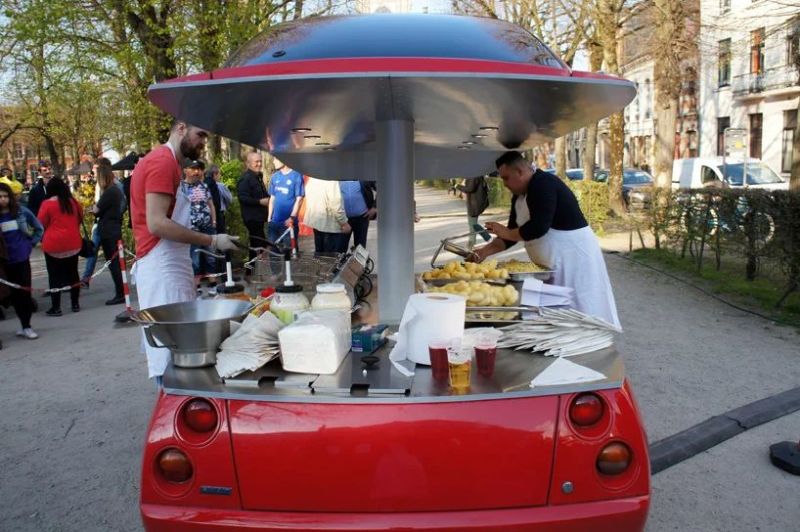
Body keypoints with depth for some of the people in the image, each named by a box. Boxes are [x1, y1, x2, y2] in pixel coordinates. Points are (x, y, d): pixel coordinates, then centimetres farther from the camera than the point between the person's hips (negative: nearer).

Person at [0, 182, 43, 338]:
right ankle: (24, 324, 20)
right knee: (14, 294, 7)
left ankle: (26, 326, 10)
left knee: (25, 292, 1)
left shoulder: (21, 212, -2)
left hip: (22, 258, 0)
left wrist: (31, 243, 4)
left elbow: (39, 228, 10)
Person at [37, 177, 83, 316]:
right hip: (73, 244, 4)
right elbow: (80, 219, 17)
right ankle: (75, 304, 18)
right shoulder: (73, 202, 4)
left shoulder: (47, 204, -9)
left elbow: (41, 224, -4)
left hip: (53, 245, -4)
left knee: (55, 276, 3)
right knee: (72, 273, 12)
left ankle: (56, 307, 5)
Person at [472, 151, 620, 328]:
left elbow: (538, 227, -28)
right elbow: (512, 234, 11)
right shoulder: (519, 196, 10)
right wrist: (485, 251, -2)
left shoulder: (543, 185, -19)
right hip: (552, 262, 10)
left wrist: (506, 232, -15)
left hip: (574, 256, -10)